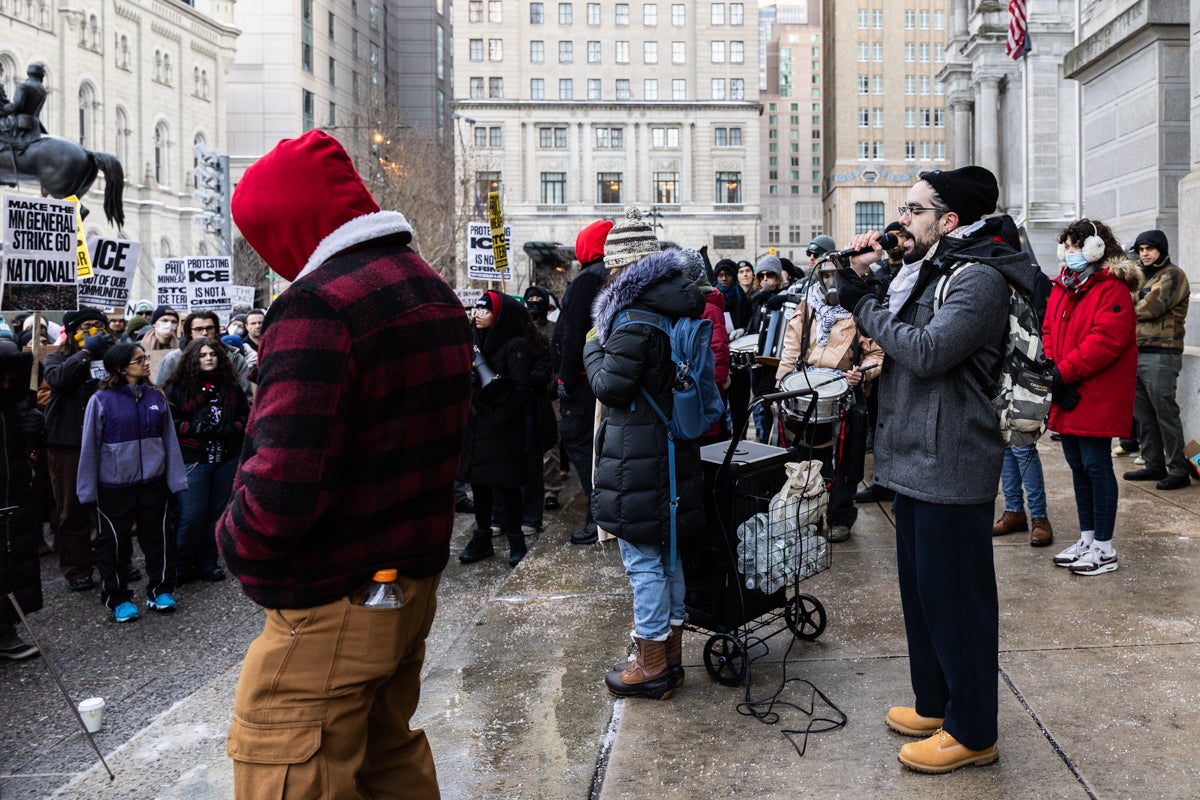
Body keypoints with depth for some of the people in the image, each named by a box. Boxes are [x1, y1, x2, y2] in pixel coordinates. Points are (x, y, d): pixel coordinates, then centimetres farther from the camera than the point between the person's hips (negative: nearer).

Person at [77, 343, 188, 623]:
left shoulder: (155, 396, 2)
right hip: (114, 485, -3)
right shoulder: (102, 400, -9)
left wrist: (175, 477, 2)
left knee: (158, 535, 9)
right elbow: (90, 446, -5)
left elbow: (169, 439, 5)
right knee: (114, 540, 8)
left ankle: (161, 590, 24)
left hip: (153, 481, 3)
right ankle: (118, 597, 21)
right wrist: (88, 489, -4)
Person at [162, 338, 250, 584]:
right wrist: (196, 429, -16)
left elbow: (246, 415, 13)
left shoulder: (231, 385, 9)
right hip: (193, 460, -4)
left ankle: (207, 563, 22)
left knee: (216, 513, 10)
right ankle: (181, 566, 11)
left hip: (226, 459, 4)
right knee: (191, 516, -4)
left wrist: (231, 429, -6)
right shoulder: (177, 387, -2)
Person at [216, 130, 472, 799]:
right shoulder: (438, 294, 10)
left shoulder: (317, 304, -21)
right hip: (416, 581, 9)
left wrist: (236, 541, -11)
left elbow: (284, 480, -29)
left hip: (333, 605, -9)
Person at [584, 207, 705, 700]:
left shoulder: (634, 319, -19)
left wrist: (593, 350, 1)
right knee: (667, 553, 17)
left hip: (637, 453, -9)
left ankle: (651, 668, 11)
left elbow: (610, 386, -16)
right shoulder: (678, 306, 9)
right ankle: (671, 656, 28)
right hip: (674, 444, 9)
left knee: (642, 558, 1)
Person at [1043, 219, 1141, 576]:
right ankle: (1087, 540, 26)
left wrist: (1064, 372, -21)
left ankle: (1104, 549, 6)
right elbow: (1049, 330, 9)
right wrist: (1051, 369, -7)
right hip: (1067, 397, 8)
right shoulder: (1062, 286, 13)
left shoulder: (1112, 288, -12)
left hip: (1097, 396, -8)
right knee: (1078, 466, 14)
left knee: (1096, 465, -4)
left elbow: (1106, 341, -21)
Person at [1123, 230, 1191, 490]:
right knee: (1143, 415, 11)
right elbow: (1133, 308, 16)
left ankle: (1178, 471, 0)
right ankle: (1154, 465, 20)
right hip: (1137, 352, 8)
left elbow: (1151, 307, -17)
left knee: (1166, 415, -6)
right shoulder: (1143, 277, 21)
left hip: (1160, 354, -8)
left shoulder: (1172, 275, -6)